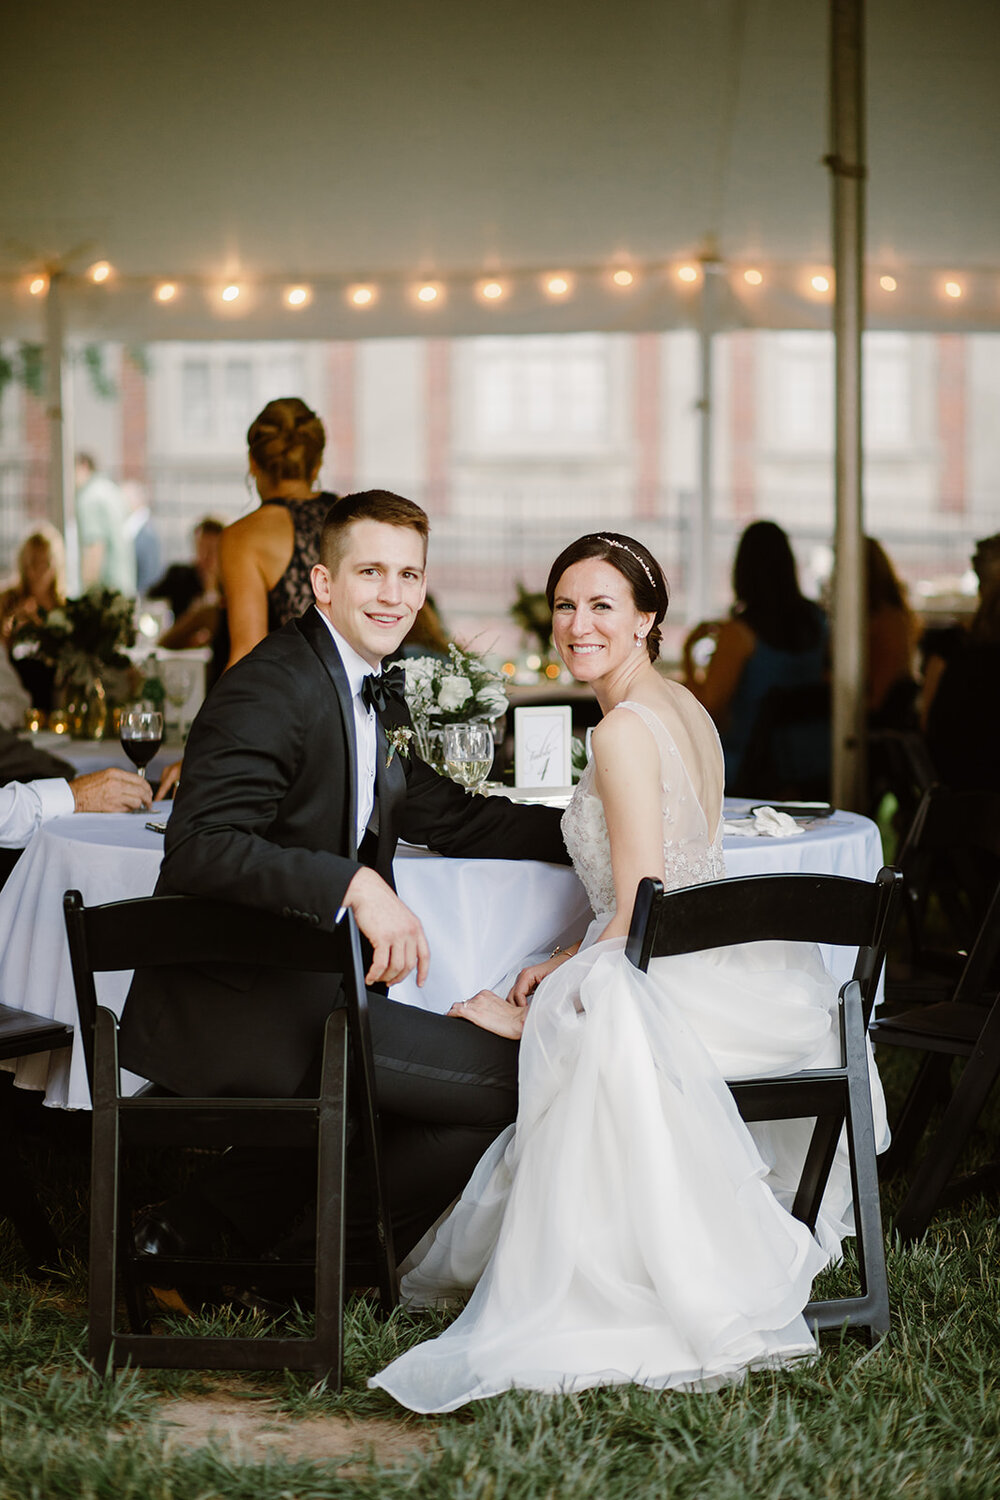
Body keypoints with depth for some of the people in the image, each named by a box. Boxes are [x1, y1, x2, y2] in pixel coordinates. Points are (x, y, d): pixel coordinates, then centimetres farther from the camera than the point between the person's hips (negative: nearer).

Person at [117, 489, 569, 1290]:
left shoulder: (375, 691, 14)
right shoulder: (274, 686, -15)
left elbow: (440, 813, 26)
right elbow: (199, 848, -27)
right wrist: (355, 885, -36)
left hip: (298, 994, 10)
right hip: (228, 1006, -10)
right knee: (509, 1076, -12)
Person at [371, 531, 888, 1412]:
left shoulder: (626, 731, -14)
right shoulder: (683, 708, 16)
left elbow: (640, 914, -18)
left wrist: (547, 1007, -9)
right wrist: (567, 967, 15)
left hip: (693, 985, -11)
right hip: (743, 973, 11)